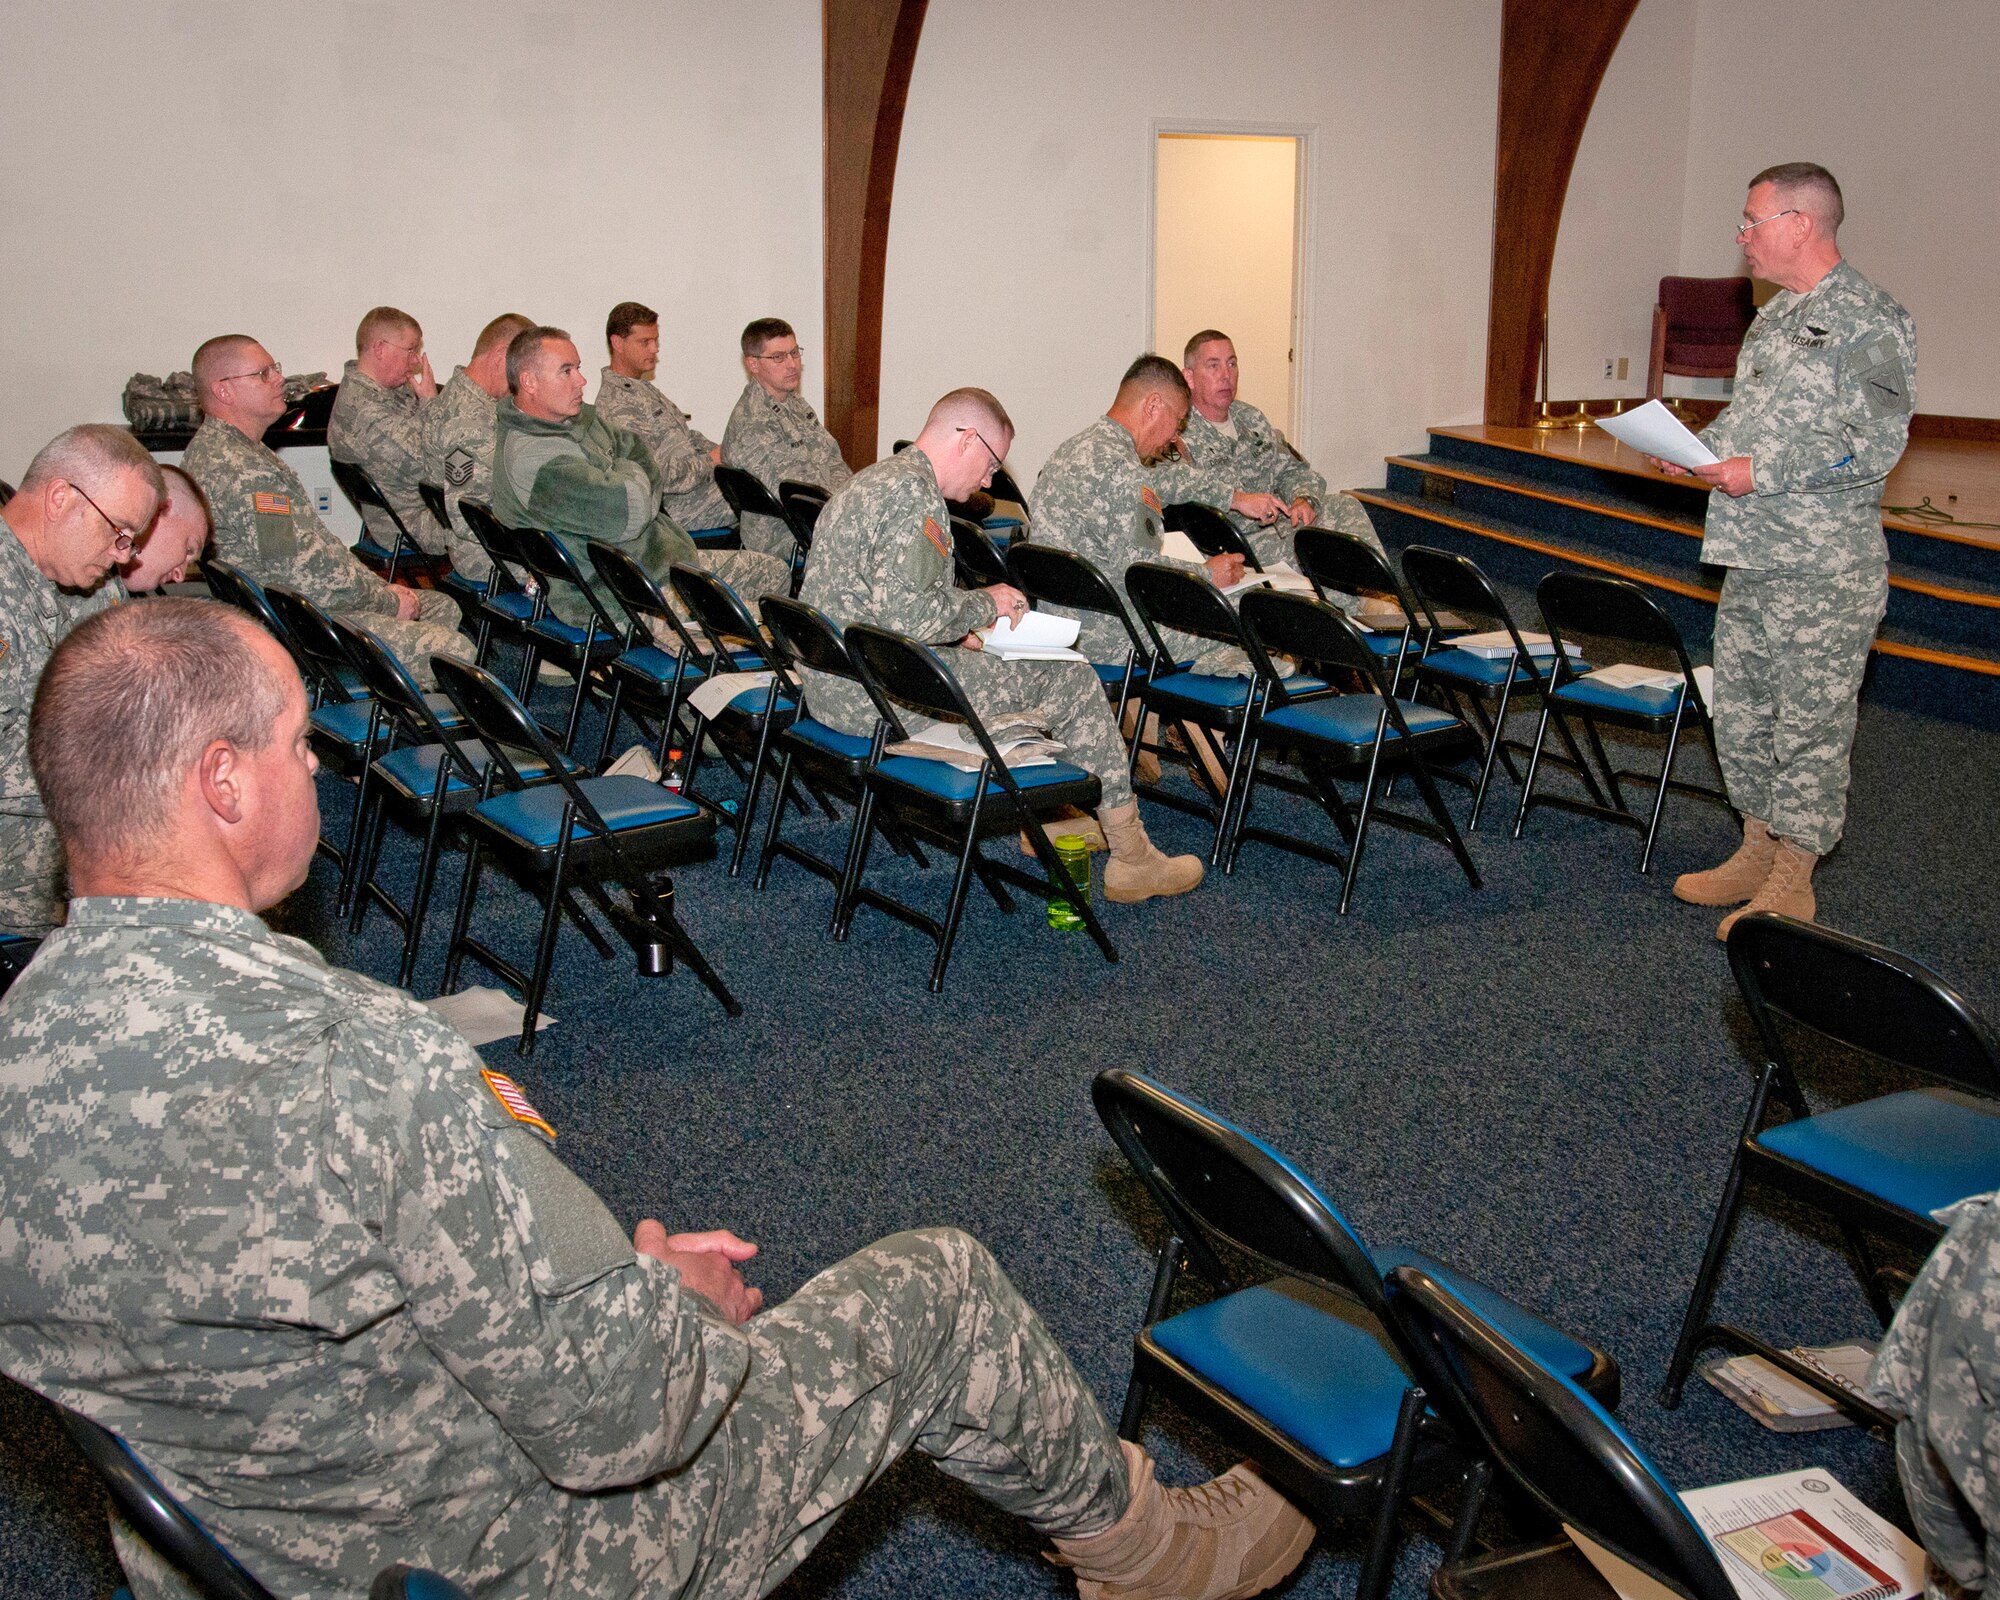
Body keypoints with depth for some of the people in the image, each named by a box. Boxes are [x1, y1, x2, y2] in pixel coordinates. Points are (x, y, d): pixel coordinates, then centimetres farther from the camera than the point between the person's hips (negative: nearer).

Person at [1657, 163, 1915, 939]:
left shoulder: (1869, 322, -12)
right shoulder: (1776, 315, 16)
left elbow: (1877, 445, -19)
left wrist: (1763, 475, -22)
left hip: (1825, 569, -9)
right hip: (1752, 556, 9)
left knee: (1810, 722, -1)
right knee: (1739, 709, 14)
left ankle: (1791, 883, 7)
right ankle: (1758, 853, 28)